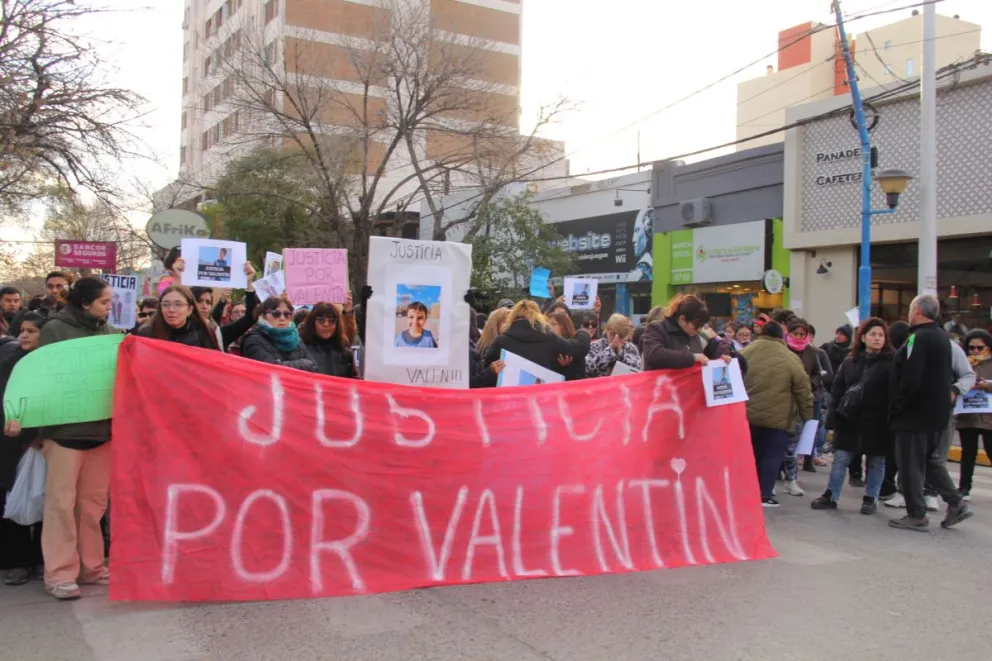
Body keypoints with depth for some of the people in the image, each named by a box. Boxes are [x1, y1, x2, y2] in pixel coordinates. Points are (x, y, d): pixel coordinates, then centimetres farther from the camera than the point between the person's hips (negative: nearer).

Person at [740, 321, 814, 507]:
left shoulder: (746, 353, 4)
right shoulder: (790, 358, -6)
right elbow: (803, 392, -2)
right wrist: (808, 418, 7)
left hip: (748, 415, 4)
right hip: (778, 418, -4)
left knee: (754, 454, 16)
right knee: (772, 456, 3)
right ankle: (764, 495, 0)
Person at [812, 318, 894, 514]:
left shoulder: (891, 362, -4)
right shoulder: (850, 361, 8)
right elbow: (837, 389, 6)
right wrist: (833, 414, -2)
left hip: (877, 422, -3)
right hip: (850, 419, 3)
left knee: (876, 461, 10)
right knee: (840, 459, 7)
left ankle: (870, 498, 21)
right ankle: (831, 496, 15)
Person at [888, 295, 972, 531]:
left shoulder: (918, 338, -20)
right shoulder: (943, 337, 11)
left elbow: (910, 379, -25)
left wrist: (896, 406, -15)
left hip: (915, 414, -9)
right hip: (938, 413, 9)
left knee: (910, 465, 1)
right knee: (930, 459, 22)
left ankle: (916, 515, 7)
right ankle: (956, 503, 18)